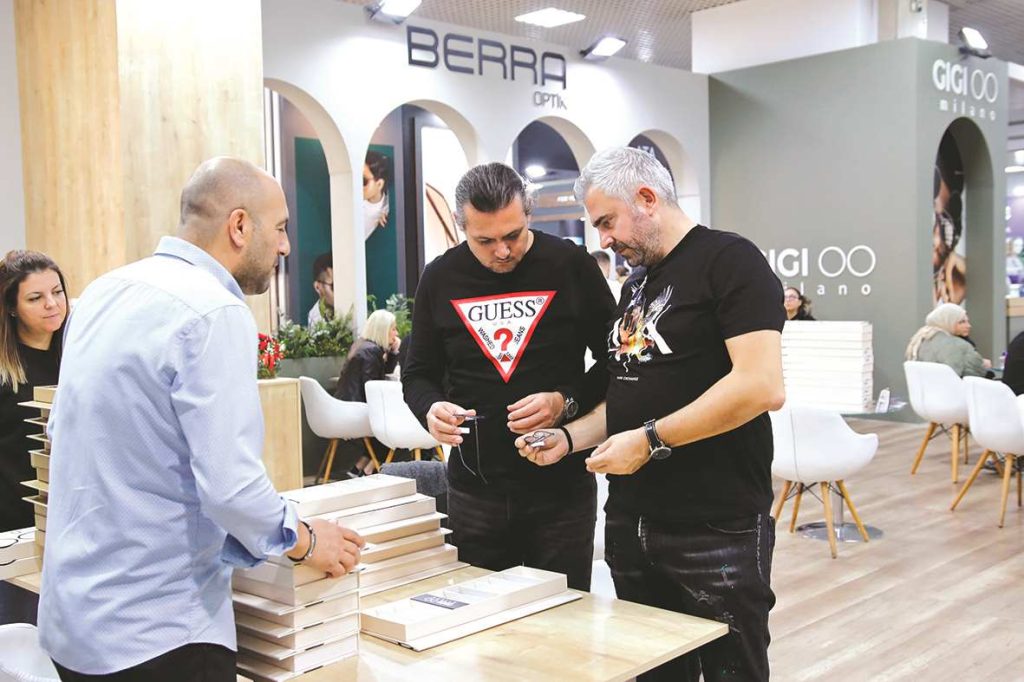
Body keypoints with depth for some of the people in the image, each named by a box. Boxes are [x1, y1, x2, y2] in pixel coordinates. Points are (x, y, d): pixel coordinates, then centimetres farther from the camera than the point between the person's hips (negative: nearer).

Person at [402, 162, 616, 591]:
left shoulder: (571, 266, -4)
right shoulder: (440, 278, 3)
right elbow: (419, 373, 12)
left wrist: (567, 402, -16)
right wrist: (431, 409, -10)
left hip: (561, 487, -2)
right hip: (474, 488, 2)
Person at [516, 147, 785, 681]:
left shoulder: (728, 259, -9)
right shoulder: (635, 285, 17)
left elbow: (761, 386, -21)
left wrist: (649, 440, -18)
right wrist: (569, 438, 6)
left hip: (716, 532, -7)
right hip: (631, 522, 8)